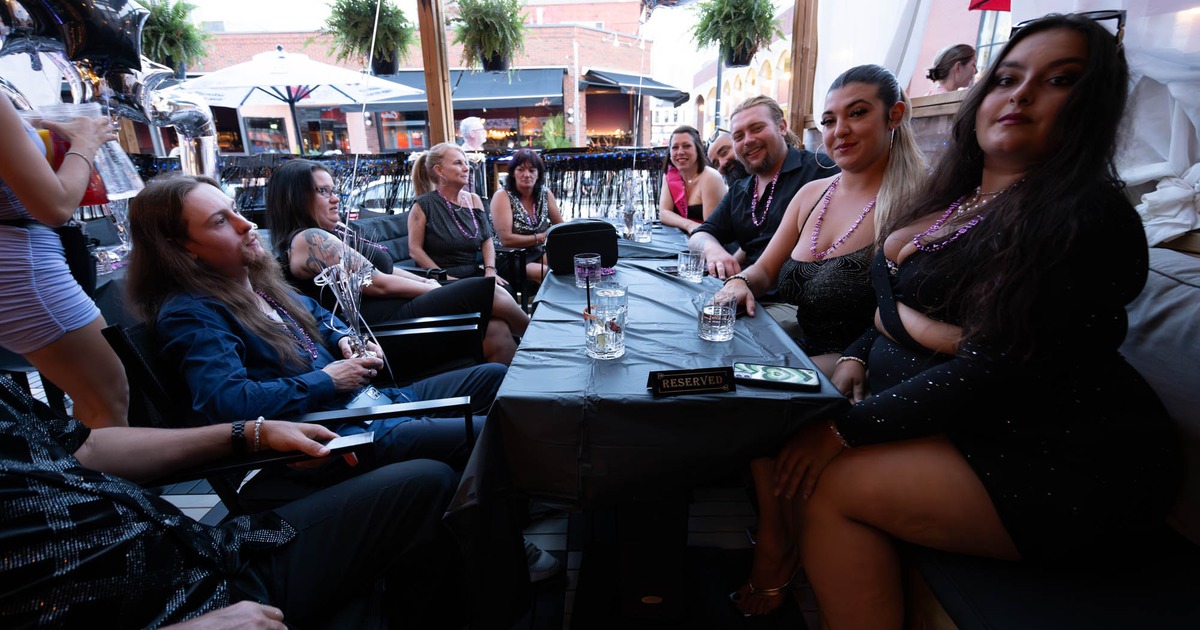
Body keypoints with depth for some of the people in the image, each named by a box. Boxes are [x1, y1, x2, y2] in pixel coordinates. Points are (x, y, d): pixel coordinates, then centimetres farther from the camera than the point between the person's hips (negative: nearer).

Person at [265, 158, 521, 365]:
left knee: (497, 331, -7)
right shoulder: (309, 239, -10)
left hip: (394, 311, 9)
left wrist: (426, 282, 8)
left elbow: (381, 269, 21)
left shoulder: (334, 230, 19)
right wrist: (435, 289, -4)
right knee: (487, 290, -12)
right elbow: (378, 284, -13)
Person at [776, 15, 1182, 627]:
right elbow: (901, 307, 18)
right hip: (923, 403, 9)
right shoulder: (956, 200, 11)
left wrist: (844, 430, -22)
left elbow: (990, 373, -24)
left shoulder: (1085, 219, -16)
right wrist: (857, 356, -2)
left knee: (828, 485, -22)